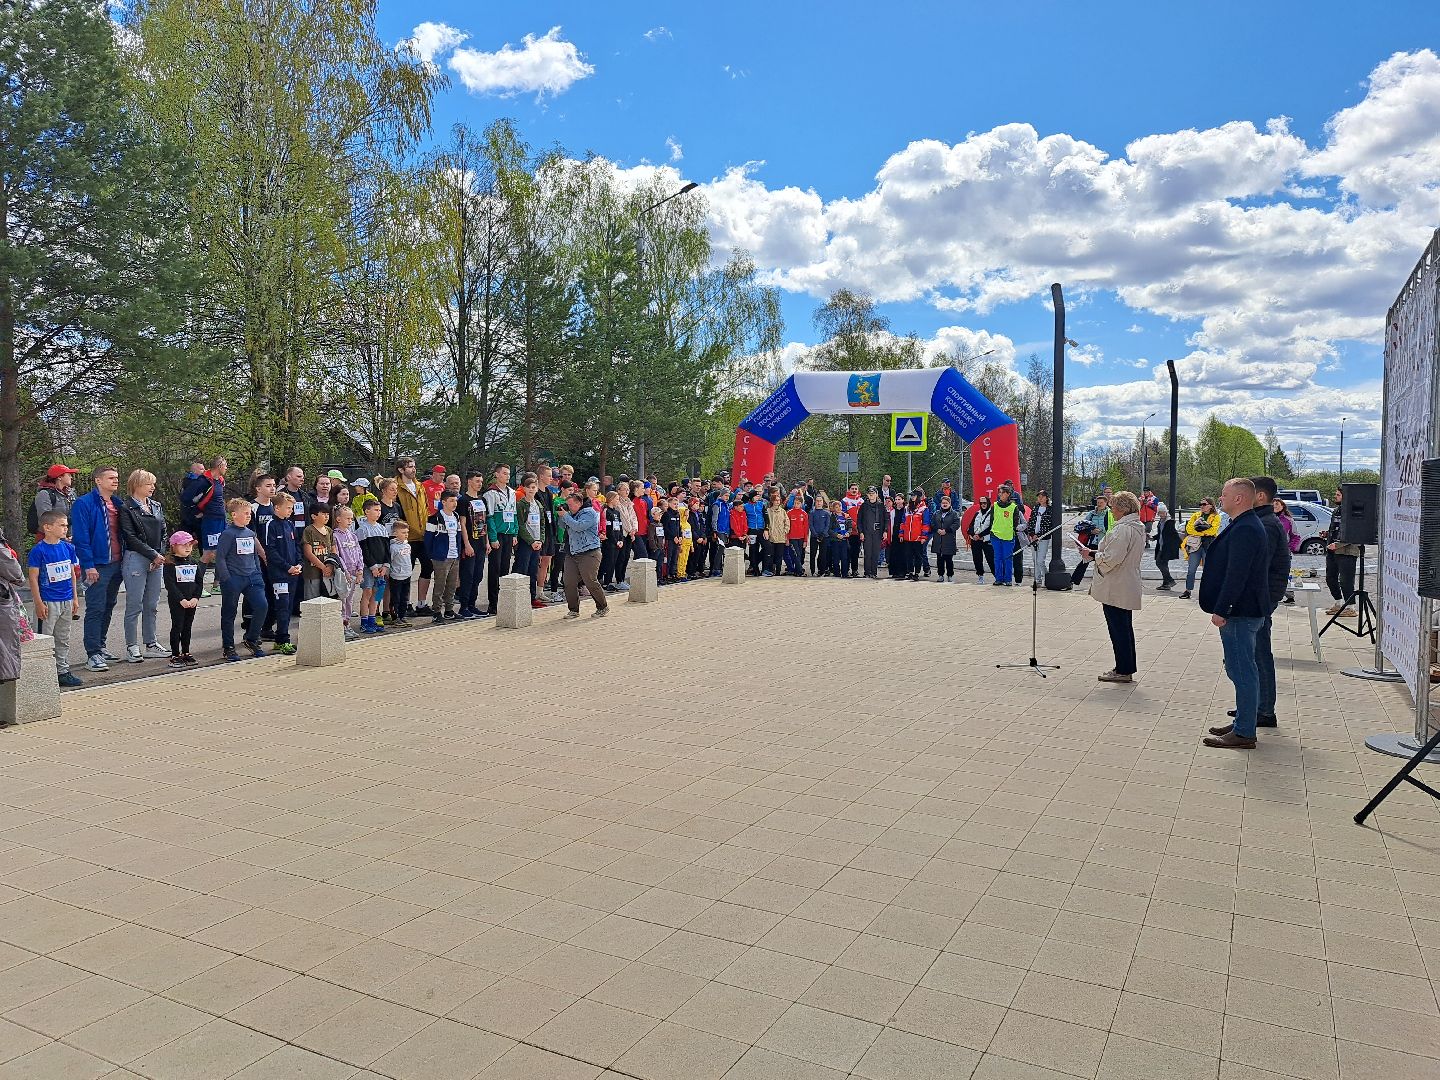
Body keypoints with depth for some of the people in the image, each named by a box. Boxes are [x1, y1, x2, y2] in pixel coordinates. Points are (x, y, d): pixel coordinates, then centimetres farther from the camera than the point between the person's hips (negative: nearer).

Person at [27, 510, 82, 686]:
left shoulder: (68, 548, 6)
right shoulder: (38, 550, -11)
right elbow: (33, 578, -11)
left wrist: (74, 598, 13)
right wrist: (38, 602, -14)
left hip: (66, 601, 6)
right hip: (48, 602, -6)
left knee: (64, 639, 13)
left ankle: (63, 671, 22)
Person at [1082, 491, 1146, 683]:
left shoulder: (1122, 530, -21)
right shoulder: (1138, 528, 13)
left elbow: (1111, 558, -25)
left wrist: (1092, 555, -9)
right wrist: (1096, 553, 12)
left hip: (1115, 589, -10)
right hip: (1128, 588, 10)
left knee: (1118, 628, -3)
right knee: (1125, 627, 17)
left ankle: (1123, 671, 3)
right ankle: (1127, 668, 26)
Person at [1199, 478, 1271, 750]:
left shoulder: (1244, 530, -20)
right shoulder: (1245, 526, 15)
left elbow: (1236, 575, -24)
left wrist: (1221, 610, -22)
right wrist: (1223, 609, 21)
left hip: (1240, 614, -11)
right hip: (1245, 611, 11)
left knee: (1243, 671, -5)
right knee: (1241, 670, 18)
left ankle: (1244, 733, 1)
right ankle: (1242, 724, 28)